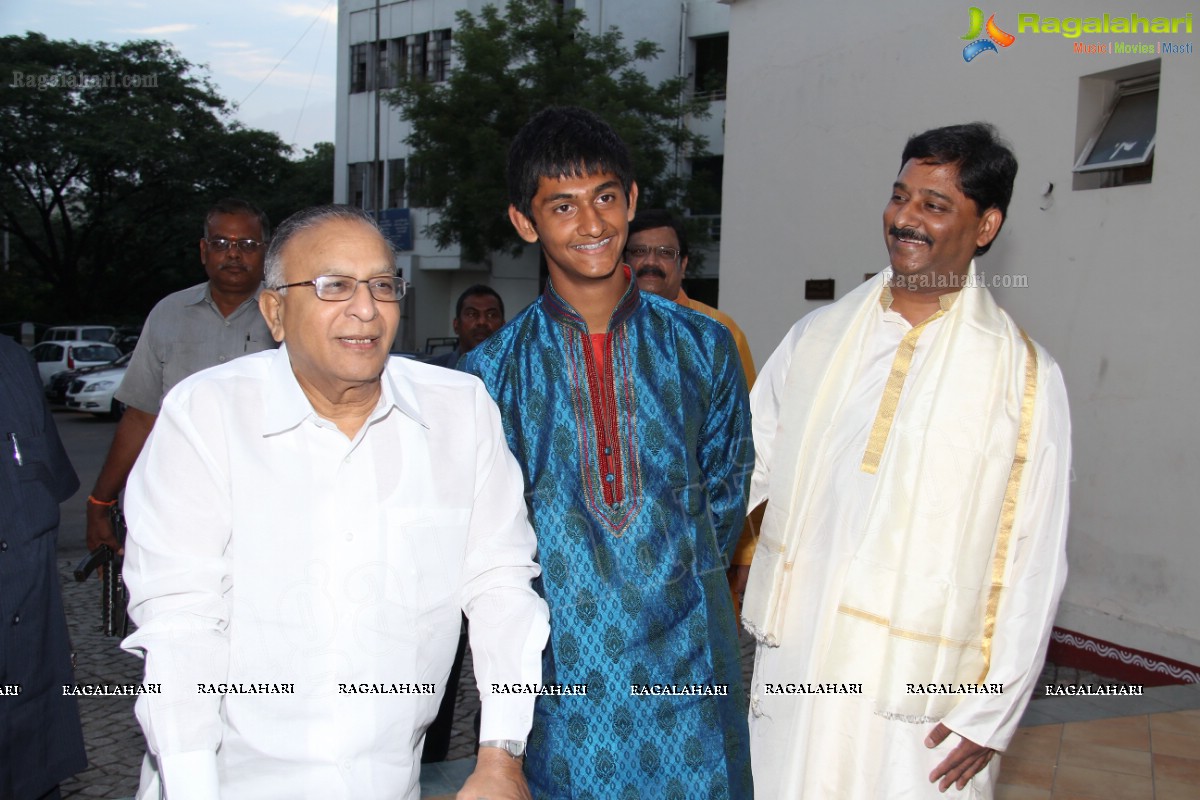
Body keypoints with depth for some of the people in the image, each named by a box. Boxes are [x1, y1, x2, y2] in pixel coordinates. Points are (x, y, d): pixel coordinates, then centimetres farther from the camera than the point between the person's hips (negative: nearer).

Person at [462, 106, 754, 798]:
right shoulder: (494, 369, -1)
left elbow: (726, 492, 11)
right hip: (559, 668, 0)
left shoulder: (702, 347, 2)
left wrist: (679, 580, 7)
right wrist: (556, 591, 3)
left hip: (685, 663, 1)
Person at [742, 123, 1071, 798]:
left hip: (923, 691, -3)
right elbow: (745, 462, 7)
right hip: (796, 666, 3)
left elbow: (1034, 561, -5)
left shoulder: (1025, 374, -6)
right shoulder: (819, 335, 4)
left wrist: (993, 713, -6)